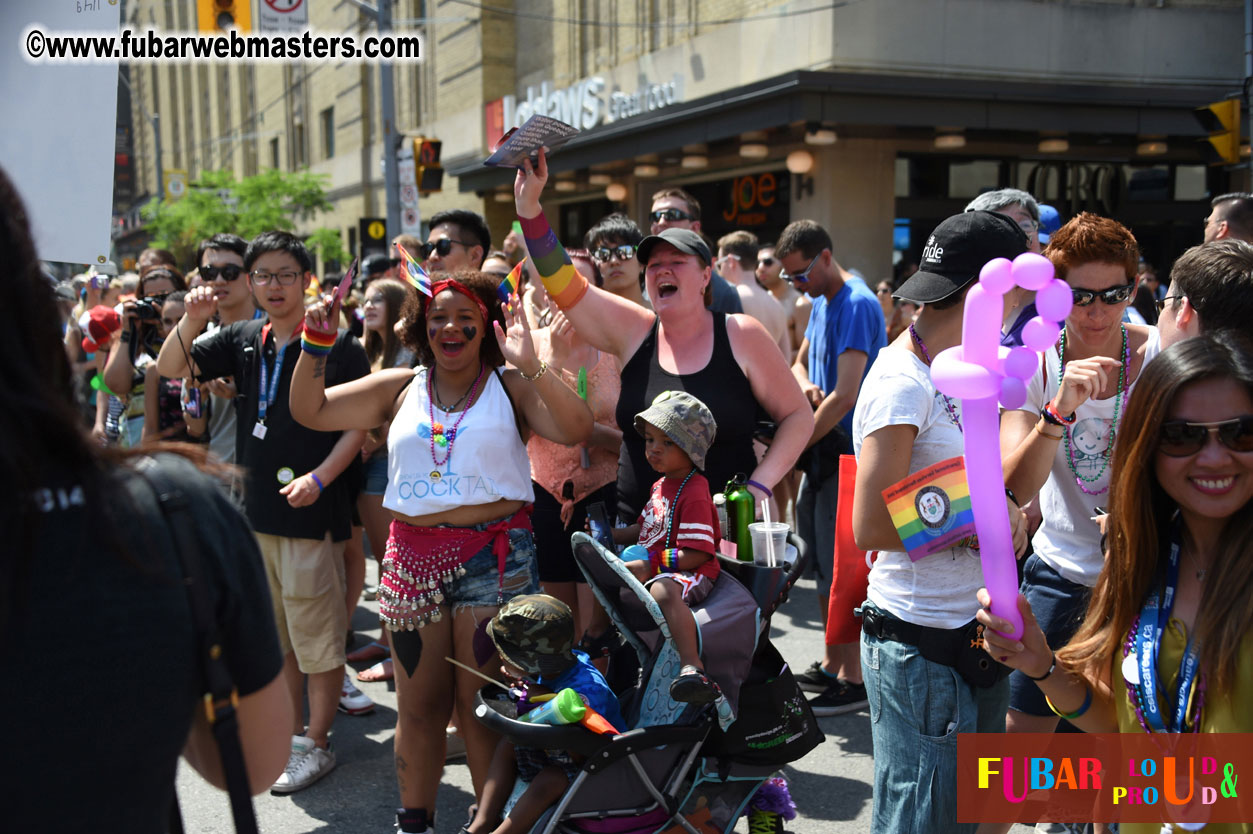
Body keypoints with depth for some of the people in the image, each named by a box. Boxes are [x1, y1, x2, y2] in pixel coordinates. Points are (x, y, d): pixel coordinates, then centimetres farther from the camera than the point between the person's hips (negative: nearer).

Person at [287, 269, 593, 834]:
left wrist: (529, 365, -21)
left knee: (482, 707, 1)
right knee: (418, 706, 13)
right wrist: (316, 345, -2)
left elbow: (576, 430, -14)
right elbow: (309, 411, 10)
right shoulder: (400, 388, 10)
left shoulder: (509, 386, 2)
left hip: (493, 557, -3)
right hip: (414, 556, 3)